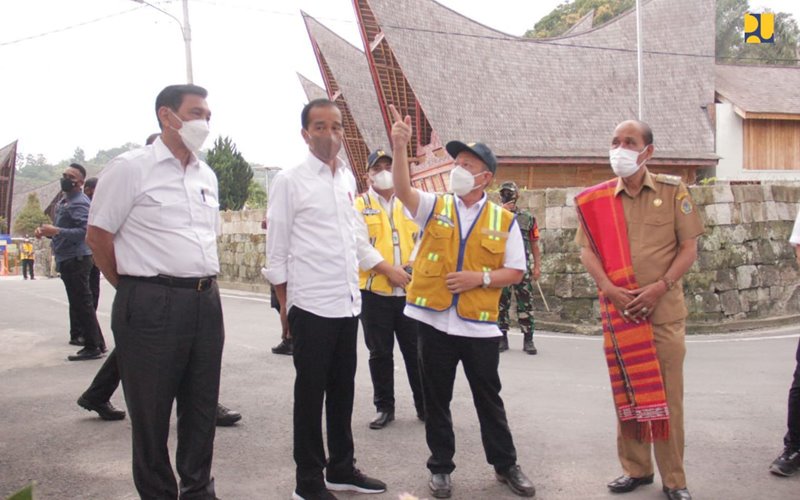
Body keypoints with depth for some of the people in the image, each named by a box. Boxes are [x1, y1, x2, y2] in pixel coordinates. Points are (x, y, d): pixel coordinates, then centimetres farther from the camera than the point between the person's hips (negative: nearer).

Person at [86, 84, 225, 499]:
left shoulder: (206, 176, 14)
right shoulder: (131, 168, -6)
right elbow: (98, 235, -5)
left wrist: (208, 292, 16)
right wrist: (136, 290, -1)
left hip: (205, 303, 6)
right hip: (151, 305, -6)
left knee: (201, 409, 14)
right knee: (151, 413, 6)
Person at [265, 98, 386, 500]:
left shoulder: (348, 178, 10)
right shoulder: (289, 181, -7)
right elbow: (276, 251, -5)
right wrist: (284, 307, -4)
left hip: (348, 301, 6)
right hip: (311, 304, -6)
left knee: (343, 388, 14)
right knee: (310, 392, 4)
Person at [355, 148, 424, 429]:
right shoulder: (359, 206, 1)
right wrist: (388, 270, -17)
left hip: (411, 292, 2)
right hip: (374, 292, -2)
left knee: (416, 351, 7)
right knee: (380, 354, 7)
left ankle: (425, 406, 20)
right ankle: (385, 408, 20)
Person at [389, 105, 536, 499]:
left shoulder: (504, 220, 1)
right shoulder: (434, 207, 3)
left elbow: (515, 272, 2)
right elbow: (403, 190, -17)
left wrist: (480, 278, -14)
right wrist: (400, 147, -31)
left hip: (479, 325, -1)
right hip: (434, 321, 1)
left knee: (489, 400, 12)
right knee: (436, 401, 11)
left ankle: (505, 465, 29)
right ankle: (441, 467, 26)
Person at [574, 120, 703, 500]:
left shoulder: (672, 190, 1)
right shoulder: (596, 198, 5)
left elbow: (689, 248, -2)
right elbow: (587, 249, 2)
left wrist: (659, 288, -14)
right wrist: (610, 289, -13)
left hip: (665, 310, -2)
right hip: (618, 310, 2)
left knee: (668, 394, 3)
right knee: (627, 391, 10)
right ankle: (636, 468, 24)